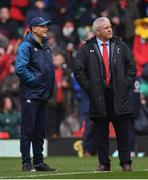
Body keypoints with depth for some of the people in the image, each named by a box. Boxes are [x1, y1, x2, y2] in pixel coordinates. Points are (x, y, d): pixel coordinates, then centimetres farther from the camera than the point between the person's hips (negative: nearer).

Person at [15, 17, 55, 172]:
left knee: (40, 130, 10)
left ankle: (39, 162, 16)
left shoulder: (46, 48, 18)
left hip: (43, 95, 8)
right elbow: (20, 69, -18)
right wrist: (34, 80, -15)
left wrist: (49, 88, 11)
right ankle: (26, 163, -4)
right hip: (30, 95, -8)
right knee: (28, 129, -5)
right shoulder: (26, 46, -8)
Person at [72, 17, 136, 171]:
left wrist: (125, 84, 2)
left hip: (119, 95, 1)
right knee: (101, 134, 3)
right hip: (98, 97, -1)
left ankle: (125, 163, 6)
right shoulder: (86, 49, 3)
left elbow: (131, 67, 12)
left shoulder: (121, 46, 9)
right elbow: (78, 69, 2)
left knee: (123, 132, 1)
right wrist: (89, 88, -3)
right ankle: (103, 163, 8)